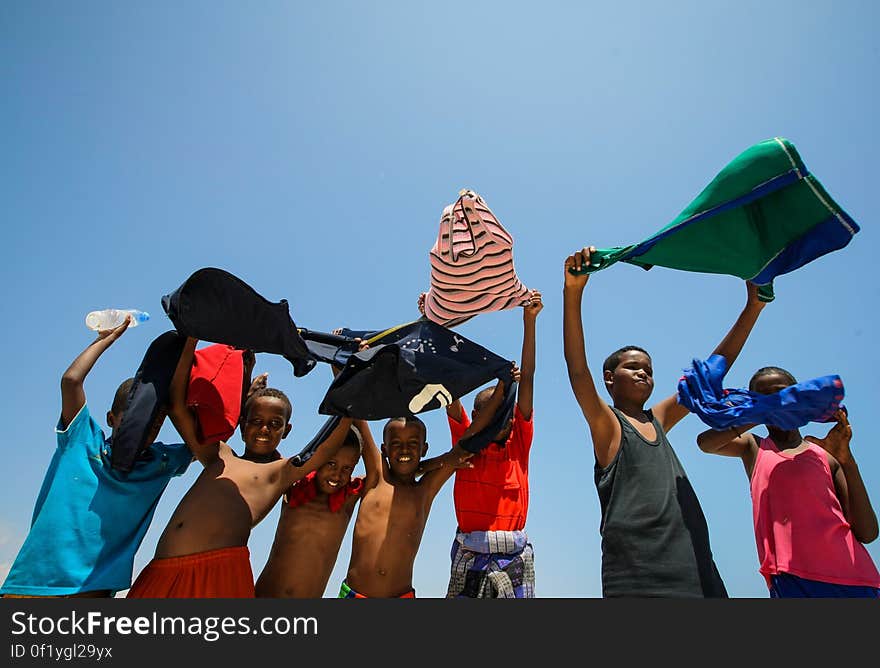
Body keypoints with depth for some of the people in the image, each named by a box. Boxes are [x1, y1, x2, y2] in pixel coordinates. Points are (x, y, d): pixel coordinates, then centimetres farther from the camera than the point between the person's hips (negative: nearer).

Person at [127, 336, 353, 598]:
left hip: (220, 569, -4)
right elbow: (177, 407, 20)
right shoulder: (219, 455, 22)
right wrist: (192, 340, 18)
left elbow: (331, 444, -1)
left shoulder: (284, 471, 11)